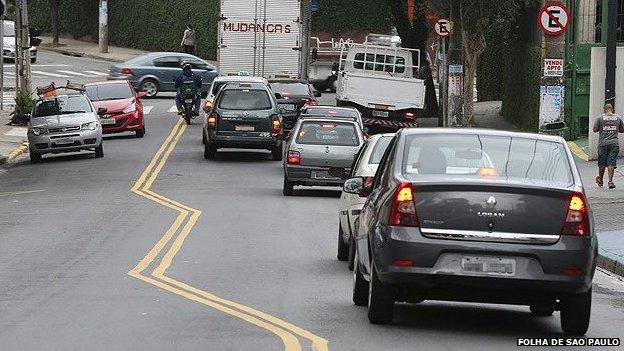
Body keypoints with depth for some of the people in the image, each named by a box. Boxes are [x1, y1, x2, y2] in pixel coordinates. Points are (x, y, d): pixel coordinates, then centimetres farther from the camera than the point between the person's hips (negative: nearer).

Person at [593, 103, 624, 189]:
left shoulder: (600, 118, -3)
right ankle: (610, 181, -6)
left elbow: (595, 130, -2)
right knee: (611, 162, 0)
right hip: (614, 143, 1)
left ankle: (600, 180, 25)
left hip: (603, 143, -1)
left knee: (602, 163, 10)